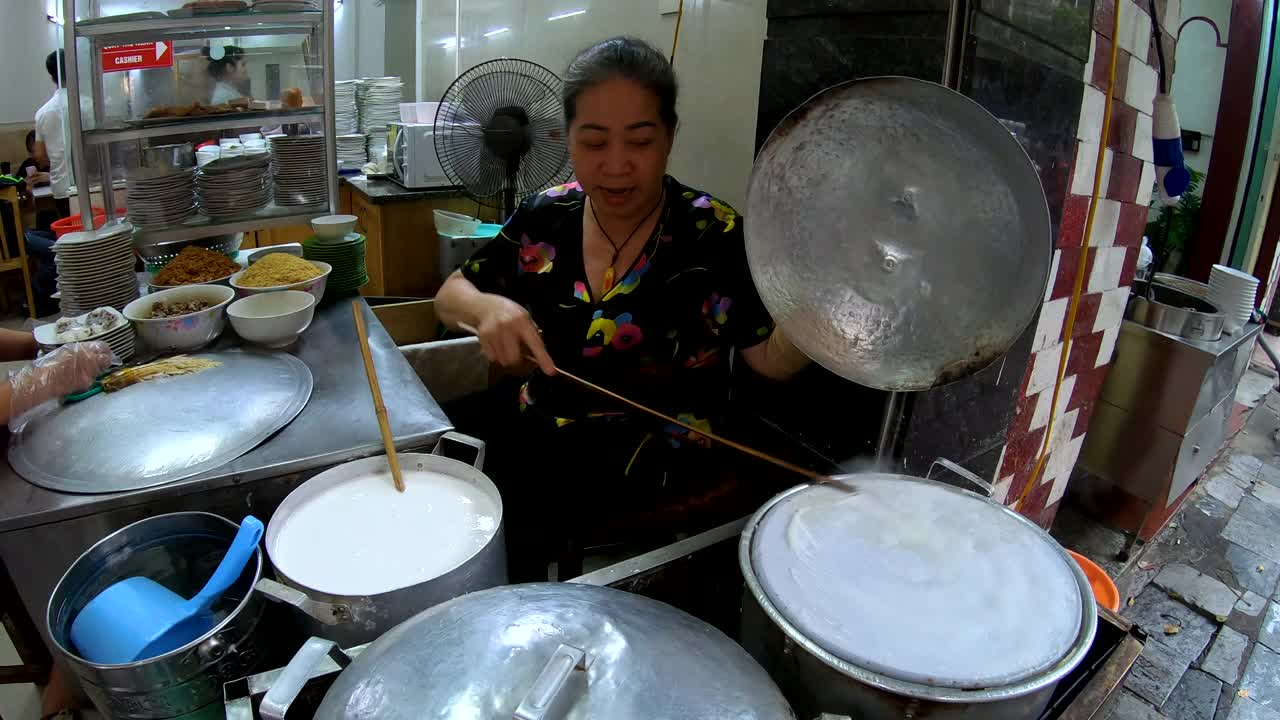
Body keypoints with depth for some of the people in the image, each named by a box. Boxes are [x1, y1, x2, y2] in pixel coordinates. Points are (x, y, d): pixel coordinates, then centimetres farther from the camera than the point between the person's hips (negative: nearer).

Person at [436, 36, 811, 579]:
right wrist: (487, 308, -16)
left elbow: (773, 360, -9)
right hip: (535, 445, 5)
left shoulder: (713, 234, -11)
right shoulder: (546, 216, 0)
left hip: (658, 485, -4)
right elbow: (450, 297, 7)